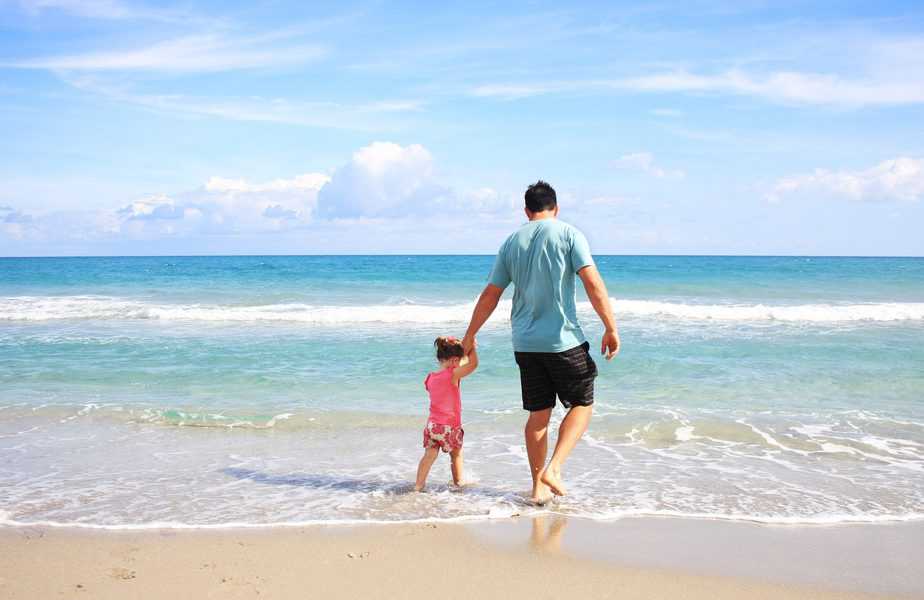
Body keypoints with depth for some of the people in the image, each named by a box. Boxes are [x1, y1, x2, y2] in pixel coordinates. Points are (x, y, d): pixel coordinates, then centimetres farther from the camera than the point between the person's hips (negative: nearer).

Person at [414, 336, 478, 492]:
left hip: (432, 424, 4)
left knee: (429, 455, 6)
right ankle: (458, 482, 31)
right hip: (450, 426, -4)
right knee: (456, 454, 18)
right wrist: (472, 346, -7)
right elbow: (473, 364, -19)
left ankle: (419, 484, -3)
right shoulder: (453, 375, -16)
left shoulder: (430, 378, 4)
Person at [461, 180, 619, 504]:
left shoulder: (511, 241, 9)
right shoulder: (569, 234, -3)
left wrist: (470, 335, 20)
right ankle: (553, 469, -5)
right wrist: (611, 328, -8)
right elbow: (593, 283, -13)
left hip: (525, 342, 4)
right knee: (582, 404, 11)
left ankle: (538, 486, 16)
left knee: (538, 413, 12)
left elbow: (490, 295, 11)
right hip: (563, 340, -4)